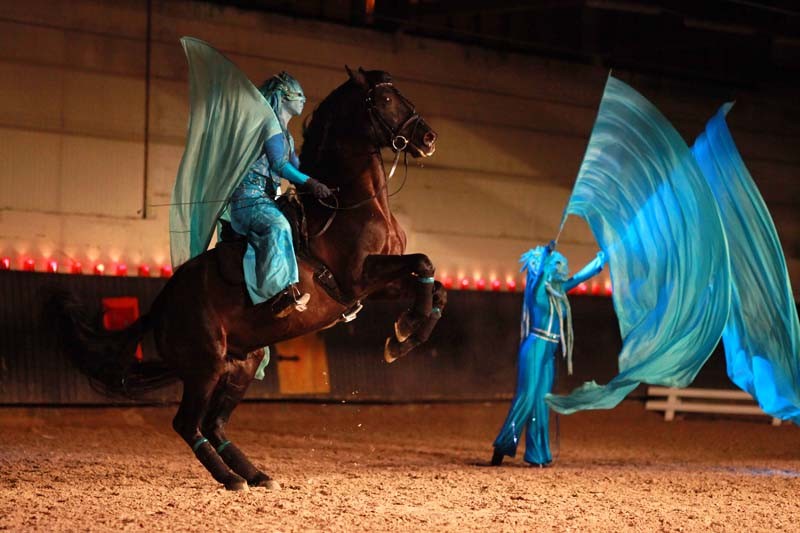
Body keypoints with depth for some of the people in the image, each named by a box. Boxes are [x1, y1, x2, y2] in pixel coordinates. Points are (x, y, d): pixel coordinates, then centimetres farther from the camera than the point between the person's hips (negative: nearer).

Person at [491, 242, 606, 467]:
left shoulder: (558, 290, 15)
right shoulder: (538, 287, -4)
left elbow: (581, 276, 27)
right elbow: (540, 273, -26)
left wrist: (602, 258, 32)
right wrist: (547, 253, -40)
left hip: (549, 352, 7)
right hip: (535, 348, -7)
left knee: (541, 403, 5)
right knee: (526, 398, -12)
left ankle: (537, 454, 5)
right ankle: (502, 447, -10)